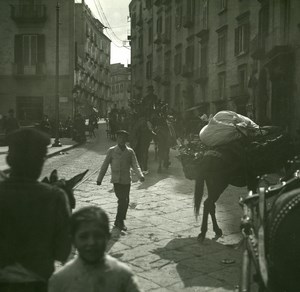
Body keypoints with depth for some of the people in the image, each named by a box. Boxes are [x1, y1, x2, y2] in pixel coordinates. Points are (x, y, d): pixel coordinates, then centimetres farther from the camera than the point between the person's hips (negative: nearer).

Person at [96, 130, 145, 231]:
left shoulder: (130, 151, 3)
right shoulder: (112, 151, 0)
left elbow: (135, 165, -2)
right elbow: (105, 166, 5)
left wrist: (140, 175, -21)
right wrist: (99, 179, 8)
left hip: (126, 180, 3)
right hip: (116, 180, -3)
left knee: (125, 201, 7)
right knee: (123, 200, -13)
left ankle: (119, 221, 24)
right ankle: (119, 221, 2)